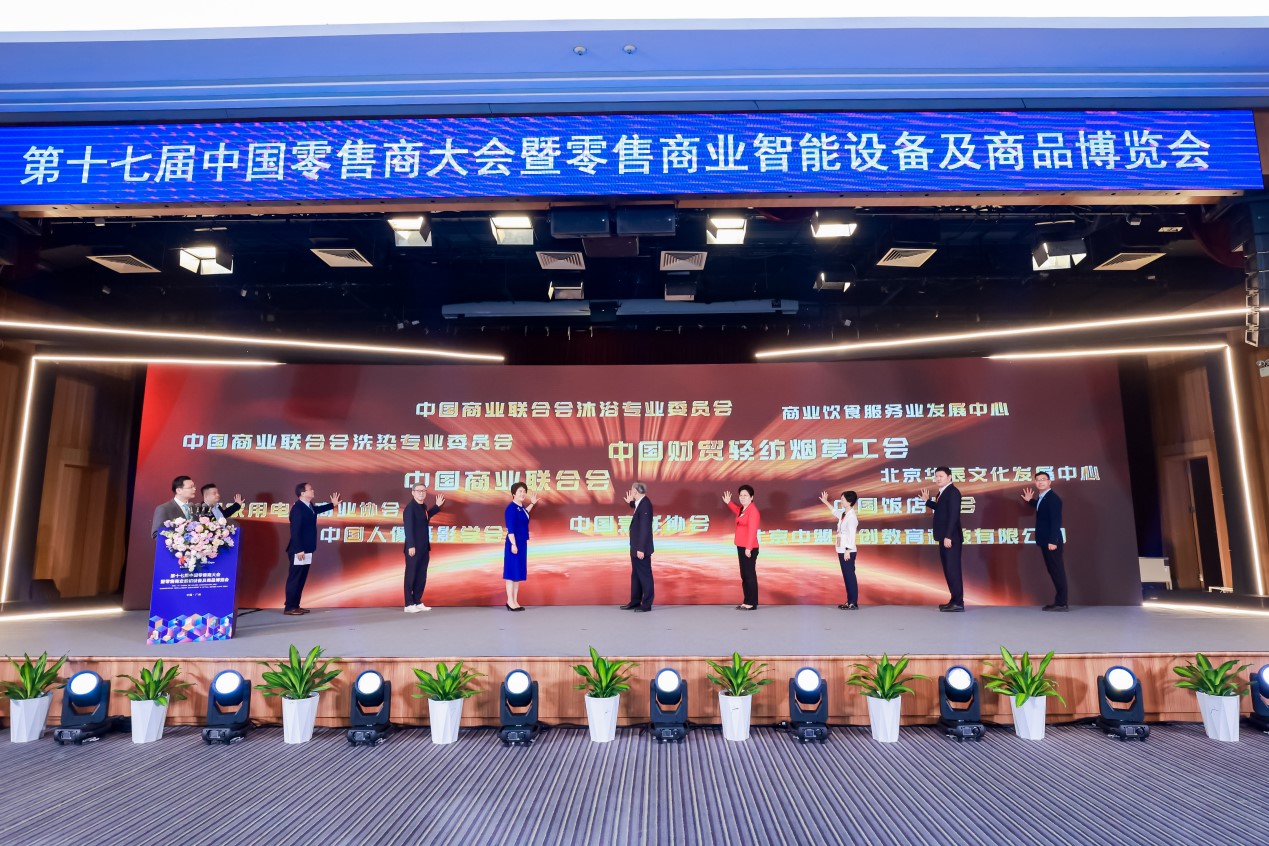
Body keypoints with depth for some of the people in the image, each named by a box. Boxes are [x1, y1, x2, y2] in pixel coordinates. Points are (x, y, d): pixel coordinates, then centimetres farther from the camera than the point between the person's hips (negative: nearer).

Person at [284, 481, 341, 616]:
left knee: (301, 579, 14)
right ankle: (289, 608, 3)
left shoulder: (309, 506, 9)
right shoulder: (297, 508, -19)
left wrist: (332, 504, 35)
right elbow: (295, 531, -23)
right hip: (299, 551, -10)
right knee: (294, 579, -3)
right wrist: (298, 550, -24)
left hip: (306, 550, 10)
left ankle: (295, 606, 21)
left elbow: (316, 510, 35)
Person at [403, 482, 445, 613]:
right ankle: (409, 604, 6)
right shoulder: (410, 507, -15)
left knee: (421, 576, 12)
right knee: (411, 575, 0)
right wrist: (411, 546, -24)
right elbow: (408, 527, -20)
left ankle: (418, 602, 20)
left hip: (424, 547, 9)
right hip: (414, 547, -9)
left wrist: (437, 506, 26)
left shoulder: (422, 507, 12)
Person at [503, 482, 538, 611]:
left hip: (522, 543, 9)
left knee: (519, 572, 11)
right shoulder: (511, 507, -14)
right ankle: (510, 602, 1)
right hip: (514, 543, -9)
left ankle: (515, 601, 17)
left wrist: (532, 503, 29)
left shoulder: (521, 507, 11)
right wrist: (513, 544, -25)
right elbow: (510, 528, -20)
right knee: (512, 572, -4)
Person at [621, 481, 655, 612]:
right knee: (635, 575, 16)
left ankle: (647, 604, 8)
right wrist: (630, 502, 17)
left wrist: (641, 549, -24)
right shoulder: (640, 503, 7)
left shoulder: (645, 505, -21)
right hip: (636, 547, 10)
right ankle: (635, 602, 24)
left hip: (641, 548, -10)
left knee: (645, 575, 0)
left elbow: (645, 528, -24)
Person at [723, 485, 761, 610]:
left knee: (750, 575, -7)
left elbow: (752, 531, -22)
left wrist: (748, 548, -27)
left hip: (749, 548, -10)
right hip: (741, 547, 10)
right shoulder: (743, 509, 14)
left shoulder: (753, 510, -14)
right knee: (744, 575, 12)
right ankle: (747, 602, 17)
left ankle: (752, 604, -3)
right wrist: (729, 503, 33)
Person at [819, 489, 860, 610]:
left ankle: (854, 603, -2)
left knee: (850, 575, -5)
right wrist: (825, 502, 37)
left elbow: (852, 535, -19)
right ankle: (849, 601, 18)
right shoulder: (843, 513, 11)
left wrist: (848, 550, -21)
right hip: (842, 550, 9)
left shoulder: (851, 516, -15)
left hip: (848, 551, -9)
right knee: (846, 575, 12)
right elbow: (834, 511, 36)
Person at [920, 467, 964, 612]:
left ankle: (959, 603, -2)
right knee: (948, 570, 12)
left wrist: (948, 536, -24)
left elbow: (953, 515, -21)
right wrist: (927, 501, 15)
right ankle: (955, 600, 19)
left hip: (951, 538, -10)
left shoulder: (952, 492, -14)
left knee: (953, 570, -7)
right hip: (944, 537, 10)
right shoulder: (942, 492, 15)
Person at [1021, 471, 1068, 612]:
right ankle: (1059, 601, 19)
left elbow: (1055, 521, -21)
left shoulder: (1053, 497, -15)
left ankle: (1062, 603, 0)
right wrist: (1030, 501, 22)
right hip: (1045, 541, 10)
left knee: (1057, 571, -4)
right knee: (1053, 571, 13)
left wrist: (1052, 541, -25)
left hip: (1051, 541, -10)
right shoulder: (1042, 498, 13)